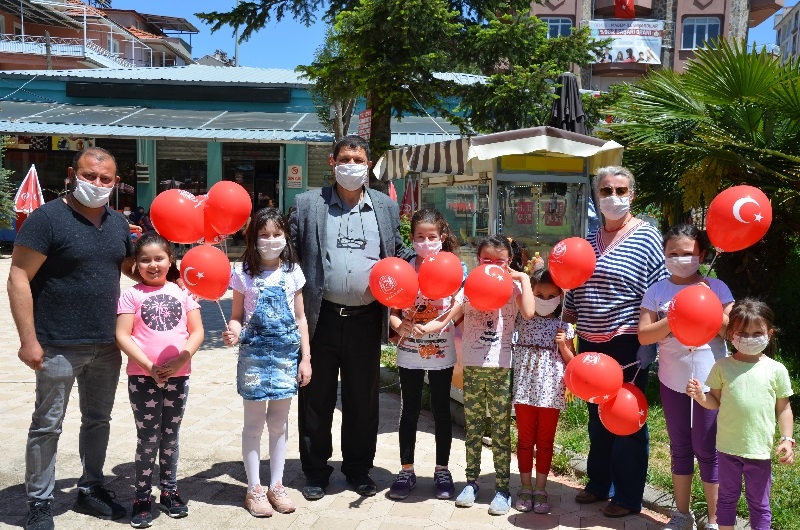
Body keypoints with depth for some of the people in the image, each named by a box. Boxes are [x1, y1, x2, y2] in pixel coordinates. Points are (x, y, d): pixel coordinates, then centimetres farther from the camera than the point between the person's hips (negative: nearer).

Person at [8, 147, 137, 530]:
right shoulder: (47, 218, -11)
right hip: (60, 346, -6)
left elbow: (133, 267, 21)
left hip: (107, 345, 6)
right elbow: (19, 278, -13)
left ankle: (90, 489, 33)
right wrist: (28, 339, -18)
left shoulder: (118, 222, 7)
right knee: (47, 426, 6)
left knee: (98, 420, 17)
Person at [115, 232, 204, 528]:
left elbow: (197, 332, 1)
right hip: (142, 377, -2)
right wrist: (149, 365, -17)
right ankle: (142, 498, 15)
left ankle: (169, 492, 26)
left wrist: (180, 360, -14)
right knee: (148, 440, 3)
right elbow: (122, 335, -8)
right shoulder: (132, 295, -1)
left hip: (178, 377, 2)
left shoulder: (182, 292, 5)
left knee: (170, 437, 13)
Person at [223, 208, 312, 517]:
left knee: (279, 422, 11)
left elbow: (300, 317, 5)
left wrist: (305, 358, 2)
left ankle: (276, 485, 24)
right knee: (254, 422, 5)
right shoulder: (244, 274, -3)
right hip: (254, 355, -2)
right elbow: (237, 316, 1)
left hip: (286, 355, 2)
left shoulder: (292, 272, 2)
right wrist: (233, 332, -22)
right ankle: (254, 489, 18)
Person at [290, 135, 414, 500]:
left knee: (362, 400, 12)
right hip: (321, 317, -1)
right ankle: (316, 471, 25)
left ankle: (359, 469, 28)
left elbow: (399, 254, 13)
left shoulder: (386, 207, 9)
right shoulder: (308, 204, 2)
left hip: (366, 320, 2)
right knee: (316, 399, 9)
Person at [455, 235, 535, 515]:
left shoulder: (513, 287, -1)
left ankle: (502, 488, 13)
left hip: (501, 368, -2)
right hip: (472, 366, 2)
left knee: (501, 430, 5)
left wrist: (524, 278, -16)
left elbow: (529, 312, -23)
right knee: (472, 427, 11)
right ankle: (471, 482, 23)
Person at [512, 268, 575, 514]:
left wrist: (563, 346, -11)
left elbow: (572, 362, 7)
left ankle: (540, 490, 20)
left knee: (545, 441, 9)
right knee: (525, 439, 8)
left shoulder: (564, 327, 3)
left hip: (551, 390, 0)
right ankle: (526, 488, 19)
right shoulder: (522, 320, 3)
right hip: (525, 388, 0)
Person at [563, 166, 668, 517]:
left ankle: (628, 497, 19)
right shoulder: (589, 241, 10)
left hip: (627, 346, -6)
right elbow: (574, 293, 17)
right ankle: (598, 484, 34)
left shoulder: (645, 236, -7)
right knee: (597, 417, 17)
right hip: (590, 345, 6)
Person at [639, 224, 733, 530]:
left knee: (707, 450, 5)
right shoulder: (657, 291, -1)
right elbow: (643, 335, -8)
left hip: (710, 380, -2)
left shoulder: (716, 287, -4)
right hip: (672, 380, 2)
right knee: (680, 448, 14)